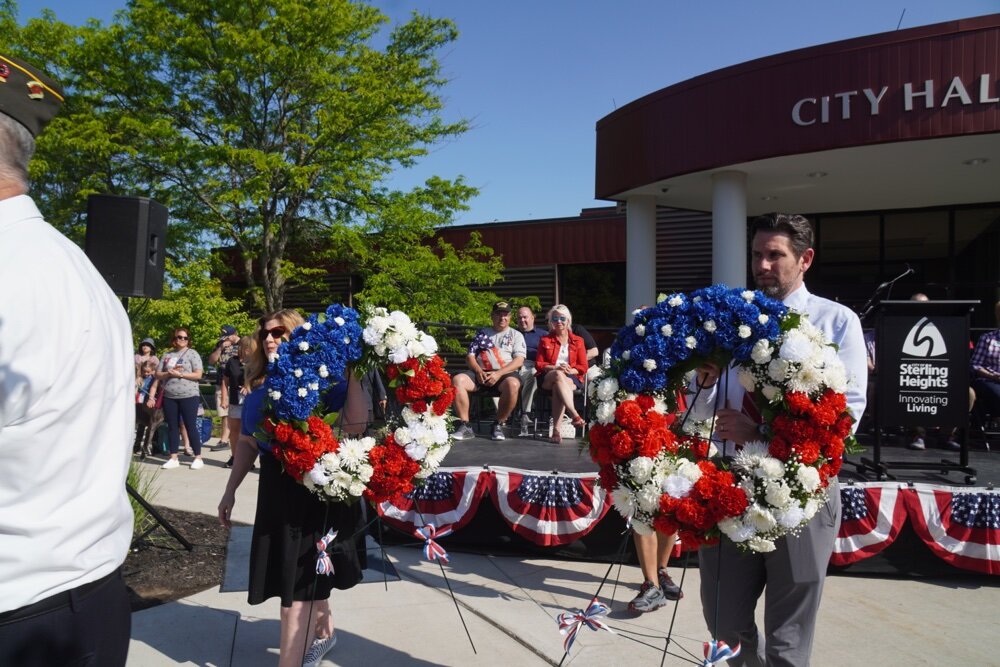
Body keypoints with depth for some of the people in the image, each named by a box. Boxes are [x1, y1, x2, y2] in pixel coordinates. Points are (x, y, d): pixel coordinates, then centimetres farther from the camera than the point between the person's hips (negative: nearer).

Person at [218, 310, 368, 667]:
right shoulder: (259, 389, 9)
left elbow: (355, 425, -23)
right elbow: (248, 443, 17)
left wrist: (353, 373, -24)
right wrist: (230, 490, 17)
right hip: (277, 489, 7)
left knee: (299, 580, -3)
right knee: (307, 573, 22)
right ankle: (323, 633, 47)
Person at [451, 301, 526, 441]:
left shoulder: (516, 335, 15)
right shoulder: (482, 333, 23)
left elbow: (519, 360, 1)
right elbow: (470, 356, 15)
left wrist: (498, 373, -14)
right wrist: (479, 372, -7)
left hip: (505, 373, -2)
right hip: (481, 373, 2)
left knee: (513, 384, -38)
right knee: (457, 380, -26)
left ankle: (498, 425, -18)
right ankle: (465, 426, -22)